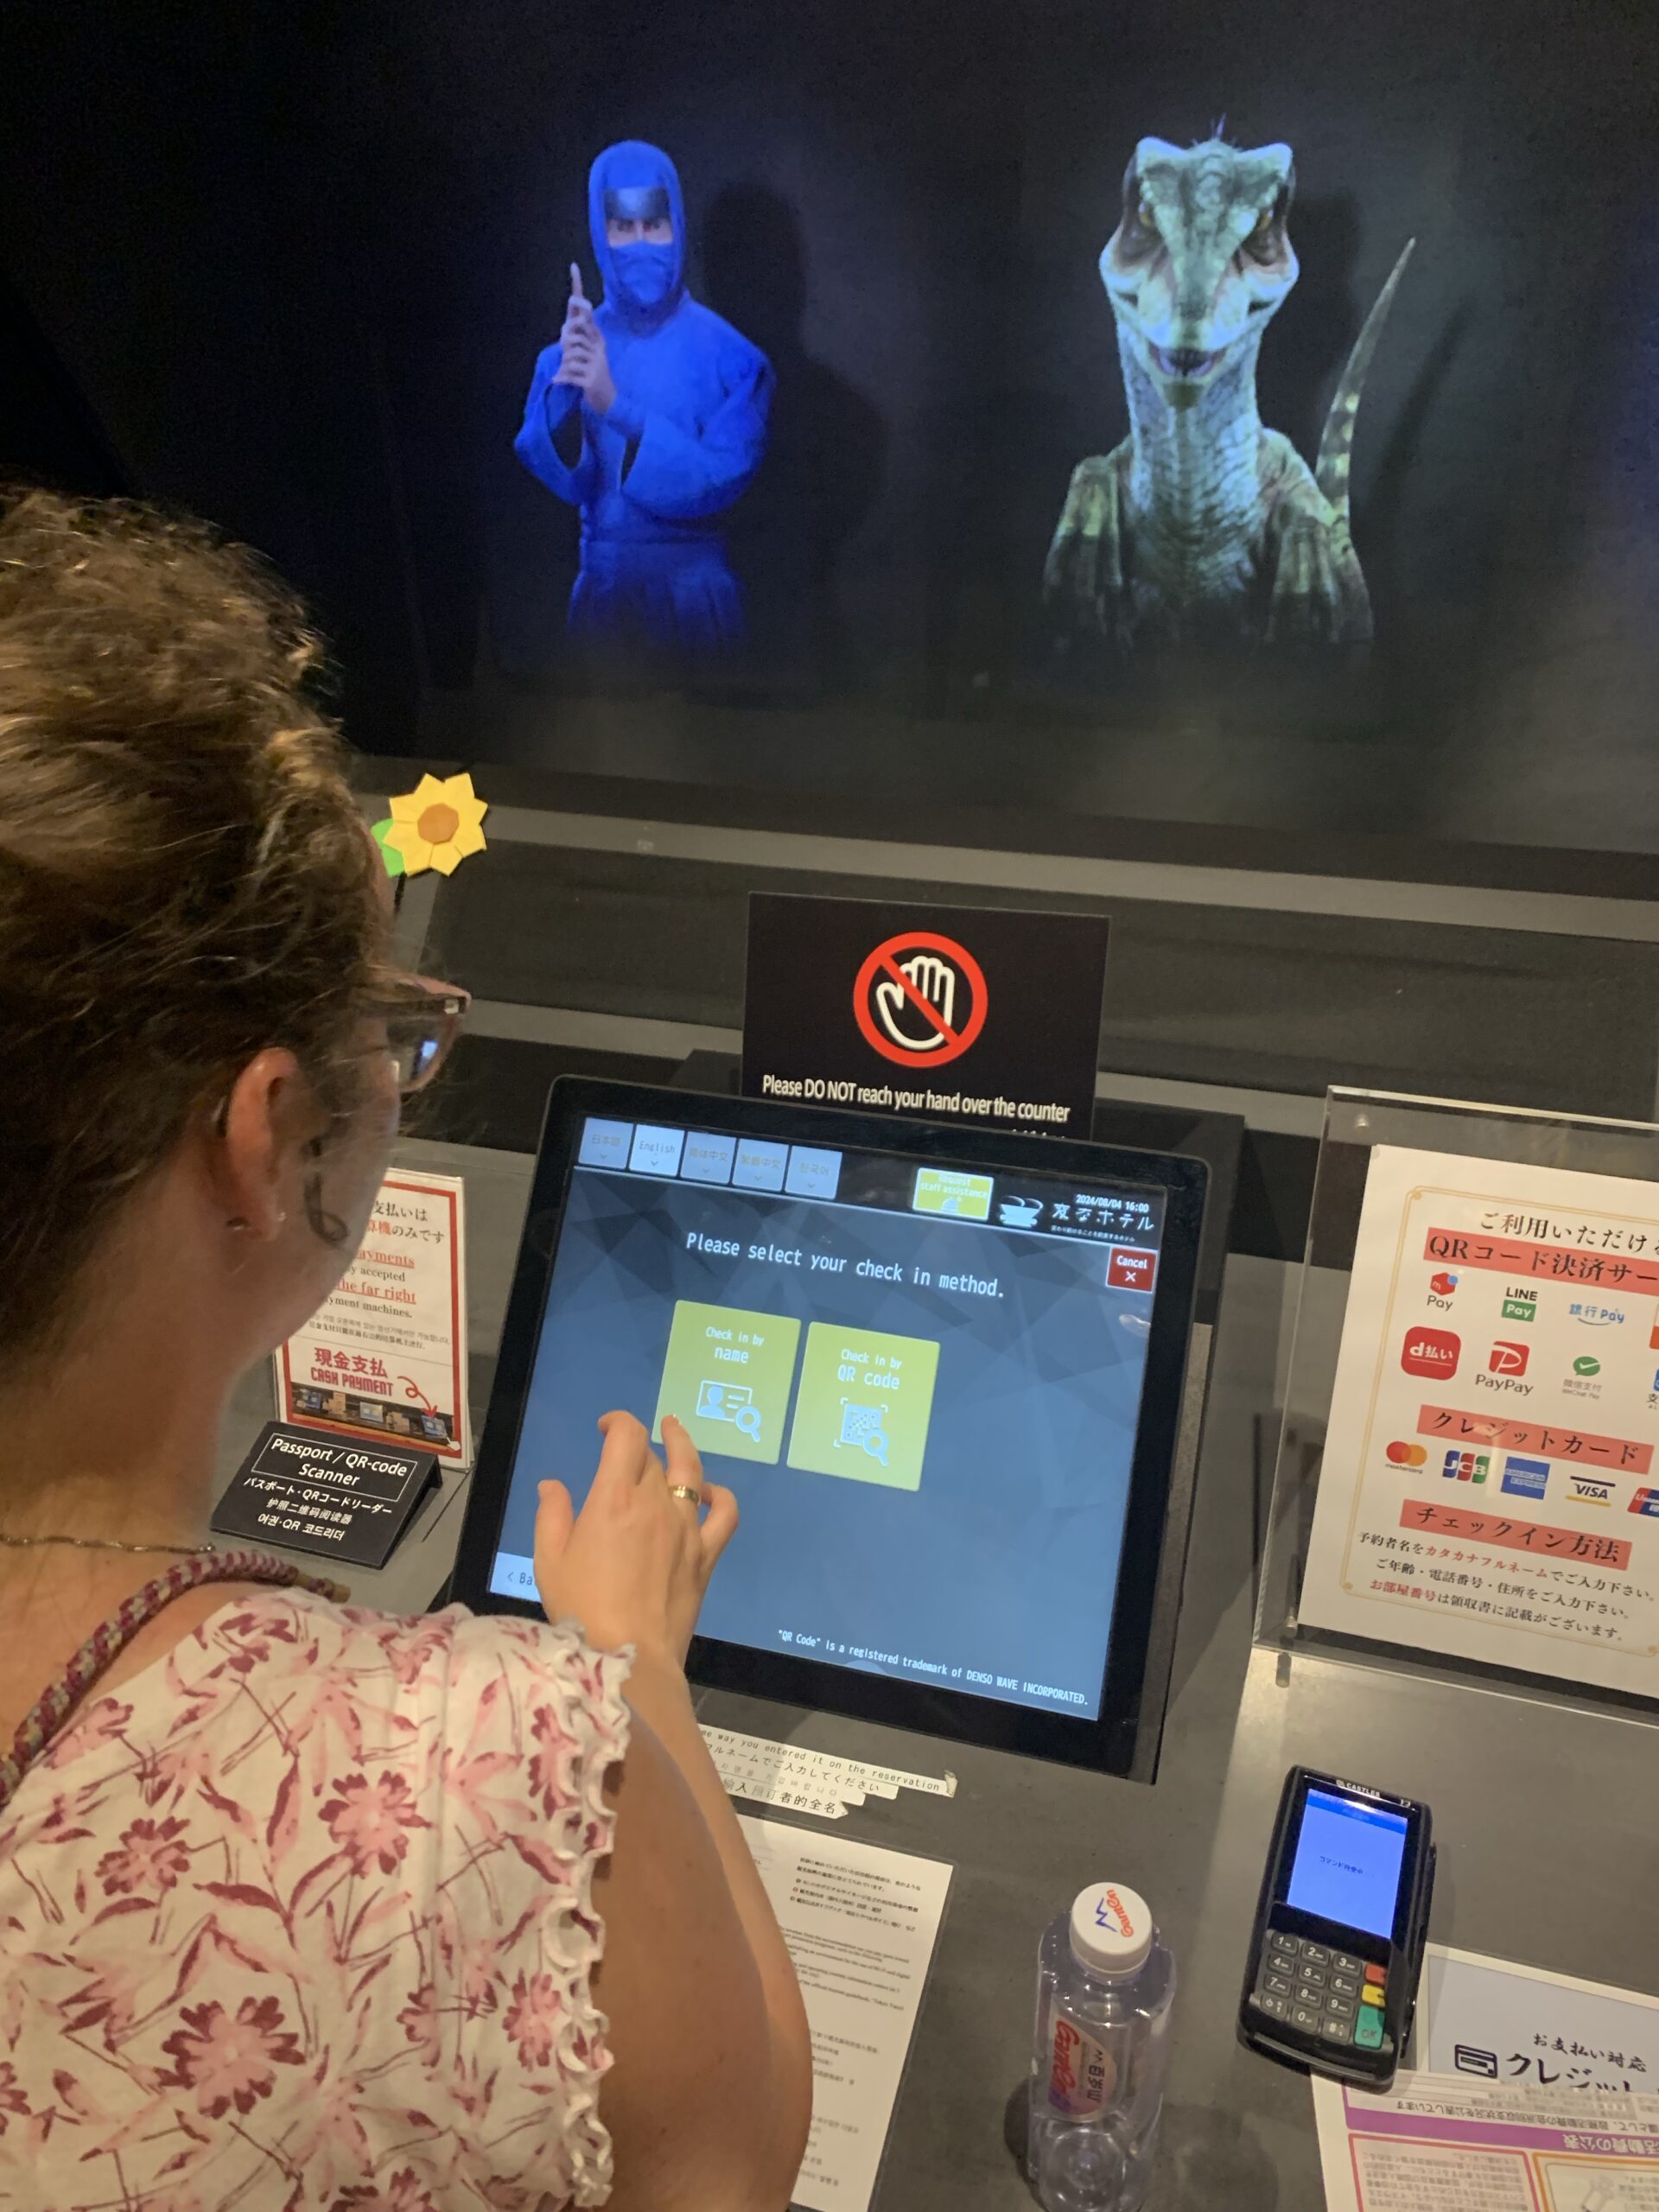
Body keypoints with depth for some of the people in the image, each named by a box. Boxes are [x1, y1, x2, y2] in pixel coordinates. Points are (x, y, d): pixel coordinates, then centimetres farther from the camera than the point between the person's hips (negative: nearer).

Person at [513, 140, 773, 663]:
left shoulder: (725, 352, -6)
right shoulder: (571, 347, 2)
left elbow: (721, 477, -14)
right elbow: (564, 479, -8)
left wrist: (617, 405, -24)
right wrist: (564, 391, -27)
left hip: (695, 592, -2)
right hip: (603, 588, 2)